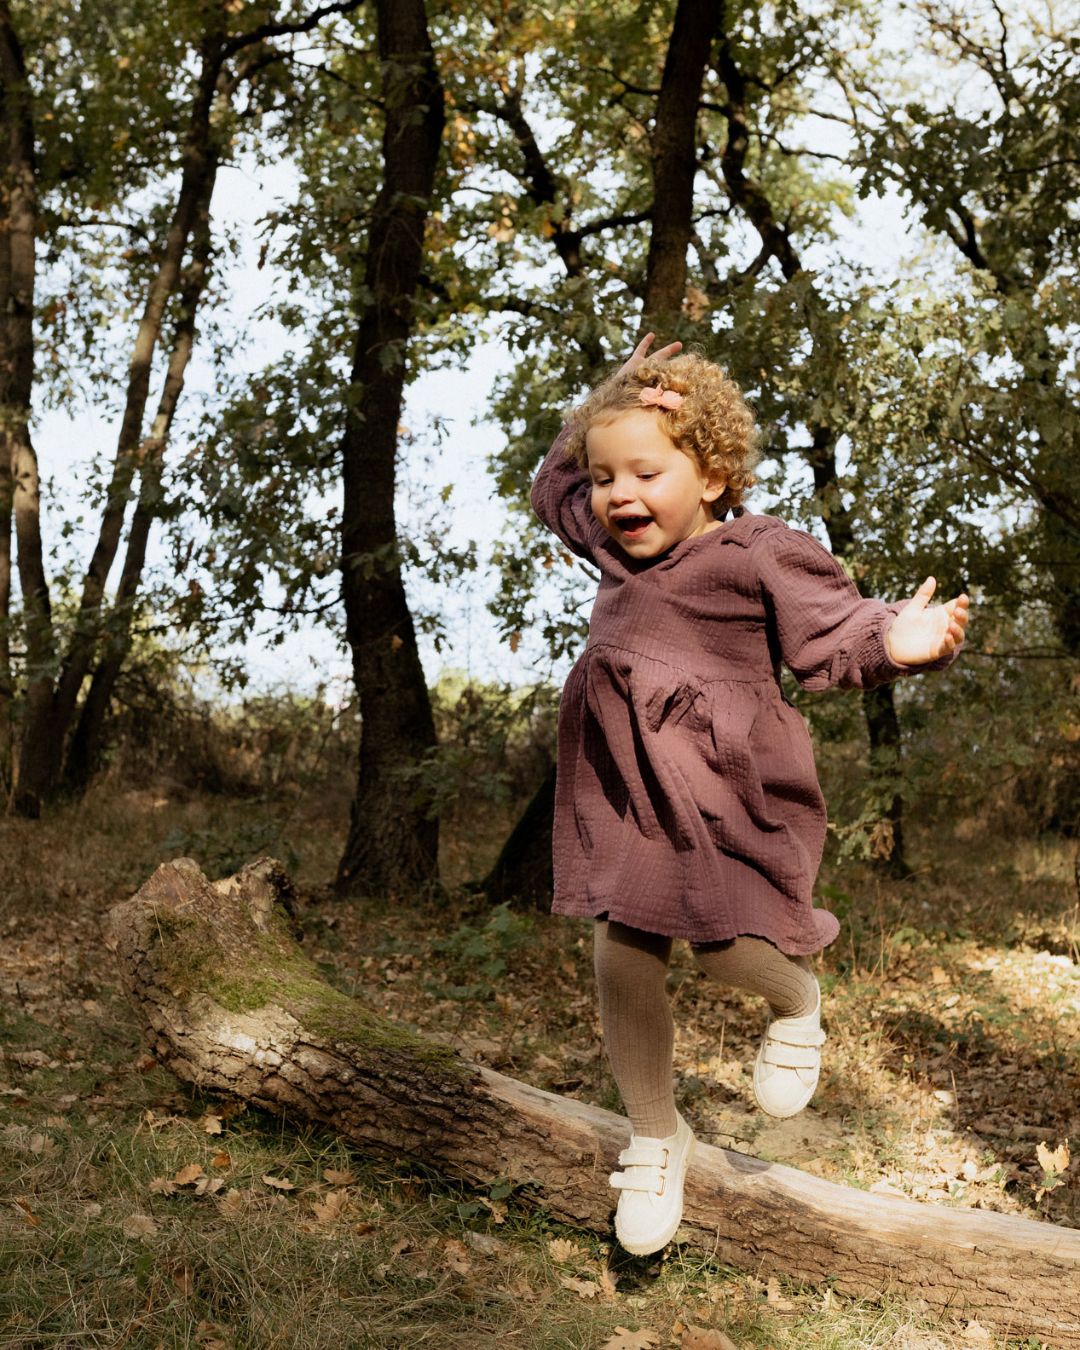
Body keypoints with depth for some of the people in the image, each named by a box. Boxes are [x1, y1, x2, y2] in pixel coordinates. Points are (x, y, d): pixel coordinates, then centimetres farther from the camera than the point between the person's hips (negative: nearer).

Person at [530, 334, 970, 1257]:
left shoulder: (760, 556, -8)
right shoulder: (615, 549, 12)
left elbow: (831, 636, -11)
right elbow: (552, 488, 28)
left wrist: (894, 641, -33)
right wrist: (600, 412, 14)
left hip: (723, 791, -6)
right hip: (626, 793, 6)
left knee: (728, 948, -11)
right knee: (621, 965, 5)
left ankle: (797, 1002, 30)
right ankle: (656, 1140, 25)